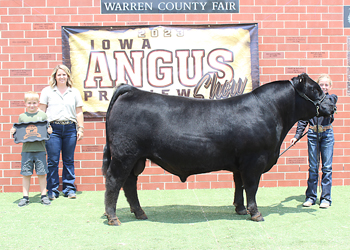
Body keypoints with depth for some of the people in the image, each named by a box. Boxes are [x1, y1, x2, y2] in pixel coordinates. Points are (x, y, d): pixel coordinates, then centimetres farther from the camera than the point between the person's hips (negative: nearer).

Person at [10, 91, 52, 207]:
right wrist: (14, 132, -6)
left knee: (42, 173, 2)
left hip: (40, 149, -1)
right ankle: (25, 197, 12)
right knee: (26, 174, 4)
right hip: (26, 149, 1)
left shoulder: (42, 115, 6)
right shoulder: (22, 116, 9)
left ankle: (44, 196, 12)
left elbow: (47, 130, 10)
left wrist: (49, 131, -11)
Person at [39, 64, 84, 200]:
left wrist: (81, 128, 6)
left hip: (70, 128, 1)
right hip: (53, 128, -1)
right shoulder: (47, 91, 10)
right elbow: (42, 111, 7)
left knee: (69, 160, 4)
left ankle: (69, 189, 12)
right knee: (52, 160, -2)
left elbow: (79, 112, 14)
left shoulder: (74, 92, 14)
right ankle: (52, 190, 7)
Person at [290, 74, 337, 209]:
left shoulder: (332, 98, 3)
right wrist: (297, 135, -3)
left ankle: (326, 198, 10)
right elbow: (303, 119, 4)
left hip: (327, 134, -1)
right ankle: (310, 197, 15)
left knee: (327, 167, 2)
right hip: (313, 134, 1)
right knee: (313, 167, 6)